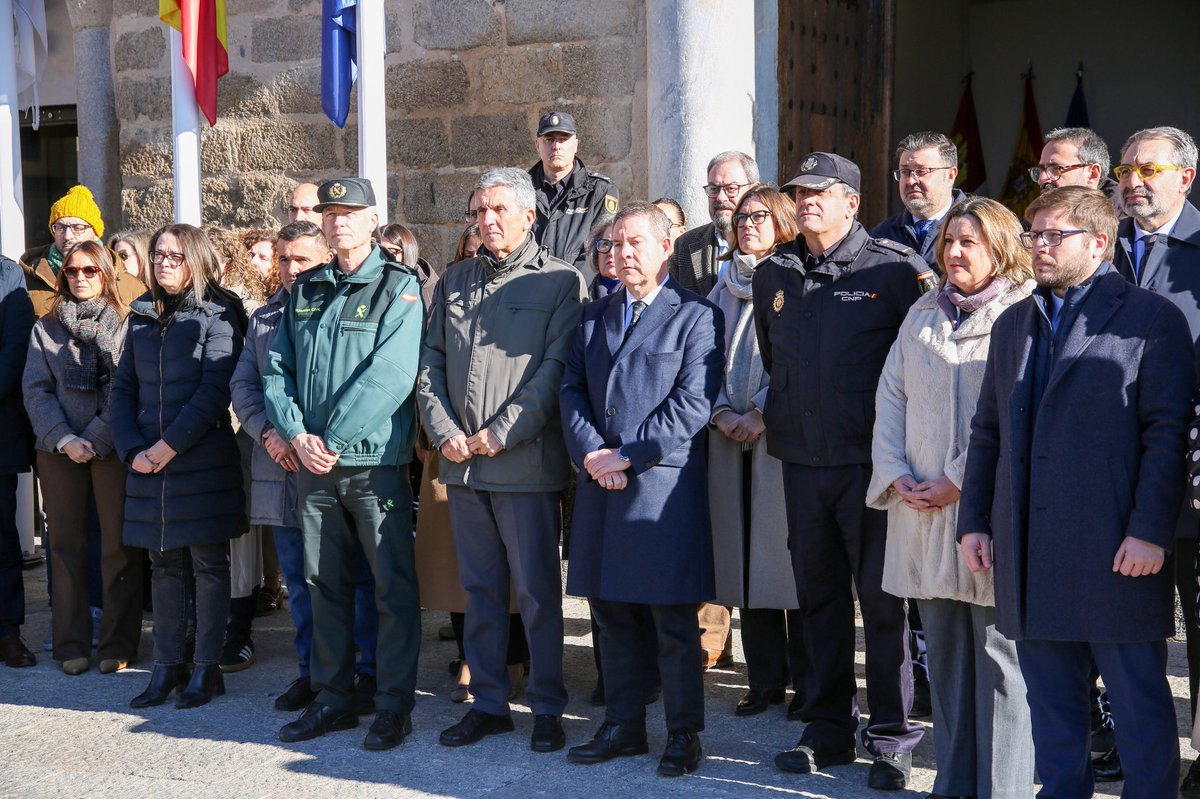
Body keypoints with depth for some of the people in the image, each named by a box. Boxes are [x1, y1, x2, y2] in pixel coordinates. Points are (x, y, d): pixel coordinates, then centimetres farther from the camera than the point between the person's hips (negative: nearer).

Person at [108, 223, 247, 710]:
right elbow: (123, 389, 12)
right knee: (165, 564, 11)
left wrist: (170, 445, -15)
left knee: (208, 564, 2)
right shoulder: (142, 318, 13)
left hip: (203, 463, -5)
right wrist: (132, 449, -2)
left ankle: (207, 668, 9)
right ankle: (168, 665, 19)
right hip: (150, 463, 5)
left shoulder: (217, 315, -5)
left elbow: (215, 391, -13)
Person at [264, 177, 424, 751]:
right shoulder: (305, 290, 13)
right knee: (324, 585, 11)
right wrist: (297, 434, -7)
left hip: (376, 461, -5)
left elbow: (390, 376, -15)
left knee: (393, 587, 0)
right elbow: (277, 370, 9)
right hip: (314, 465, 5)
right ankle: (332, 699, 22)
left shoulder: (398, 287, -4)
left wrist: (333, 439, -16)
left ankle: (394, 706, 10)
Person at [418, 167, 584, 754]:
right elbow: (431, 363, 12)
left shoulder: (560, 281, -1)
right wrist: (444, 433, -3)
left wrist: (500, 434, -14)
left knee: (537, 591, 0)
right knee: (480, 589, 11)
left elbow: (555, 369, -9)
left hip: (524, 461, -5)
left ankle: (547, 708, 11)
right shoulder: (454, 282, 16)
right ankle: (488, 703, 21)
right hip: (461, 462, 5)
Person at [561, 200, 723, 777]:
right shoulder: (595, 316, 17)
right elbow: (572, 390, 11)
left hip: (663, 484, -5)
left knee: (674, 620, 0)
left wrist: (627, 456, -13)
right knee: (611, 612, 11)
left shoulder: (695, 315, -2)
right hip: (600, 485, 6)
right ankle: (624, 726, 23)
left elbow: (693, 405, -10)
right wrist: (590, 453, -6)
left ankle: (683, 734, 12)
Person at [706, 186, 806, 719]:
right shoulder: (725, 287, 17)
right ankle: (765, 680, 17)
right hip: (729, 437, 6)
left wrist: (762, 415, -13)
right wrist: (721, 413, 0)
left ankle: (807, 683, 7)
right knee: (745, 560, 7)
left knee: (789, 555, -4)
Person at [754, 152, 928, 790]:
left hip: (870, 461, -5)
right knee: (818, 597, 12)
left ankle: (891, 737, 12)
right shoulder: (773, 276, 11)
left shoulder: (894, 270, -6)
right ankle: (828, 730, 24)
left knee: (881, 599, 0)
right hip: (802, 459, 5)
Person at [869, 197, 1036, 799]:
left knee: (998, 652, -2)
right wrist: (896, 475, 0)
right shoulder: (923, 314, 16)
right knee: (944, 650, 11)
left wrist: (960, 482, -14)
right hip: (920, 505, 6)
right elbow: (890, 396, 13)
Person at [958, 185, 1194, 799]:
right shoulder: (1012, 324, 17)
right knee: (1050, 704, 13)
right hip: (1030, 559, 6)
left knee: (1140, 705, 3)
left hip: (1114, 553, -5)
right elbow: (987, 432, 17)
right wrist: (973, 520, 10)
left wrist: (1150, 532, -15)